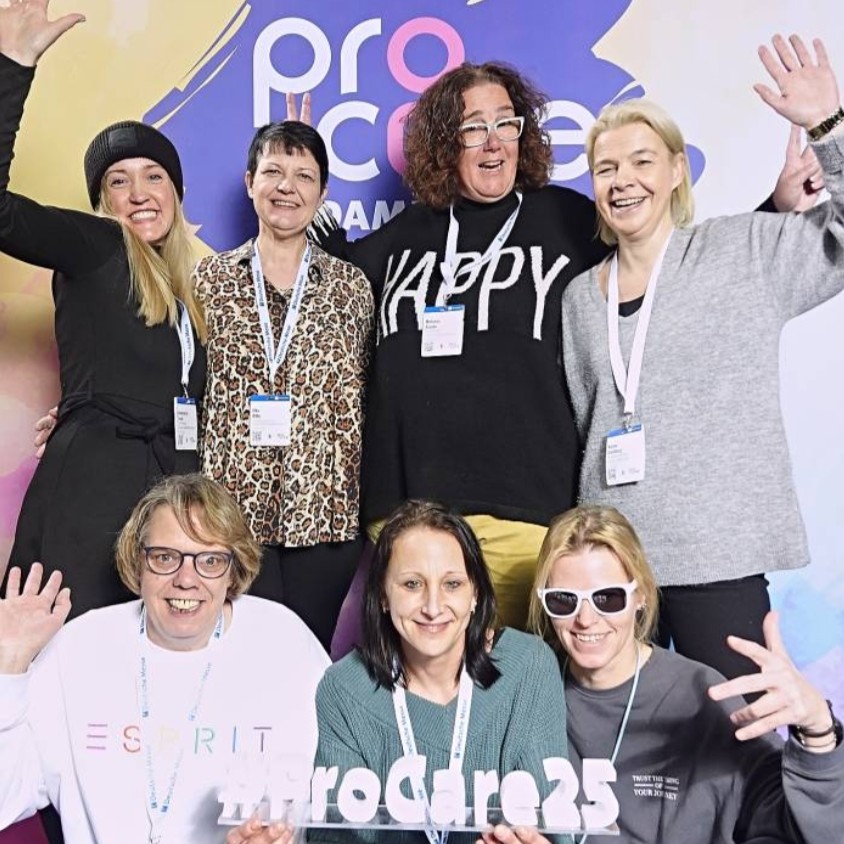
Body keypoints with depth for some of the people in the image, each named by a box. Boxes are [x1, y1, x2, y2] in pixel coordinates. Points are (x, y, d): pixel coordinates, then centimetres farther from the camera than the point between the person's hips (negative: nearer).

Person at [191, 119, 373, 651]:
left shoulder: (351, 287, 7)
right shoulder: (209, 280, 7)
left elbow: (360, 405, 9)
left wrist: (368, 505, 5)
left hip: (323, 510, 1)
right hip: (231, 507, 0)